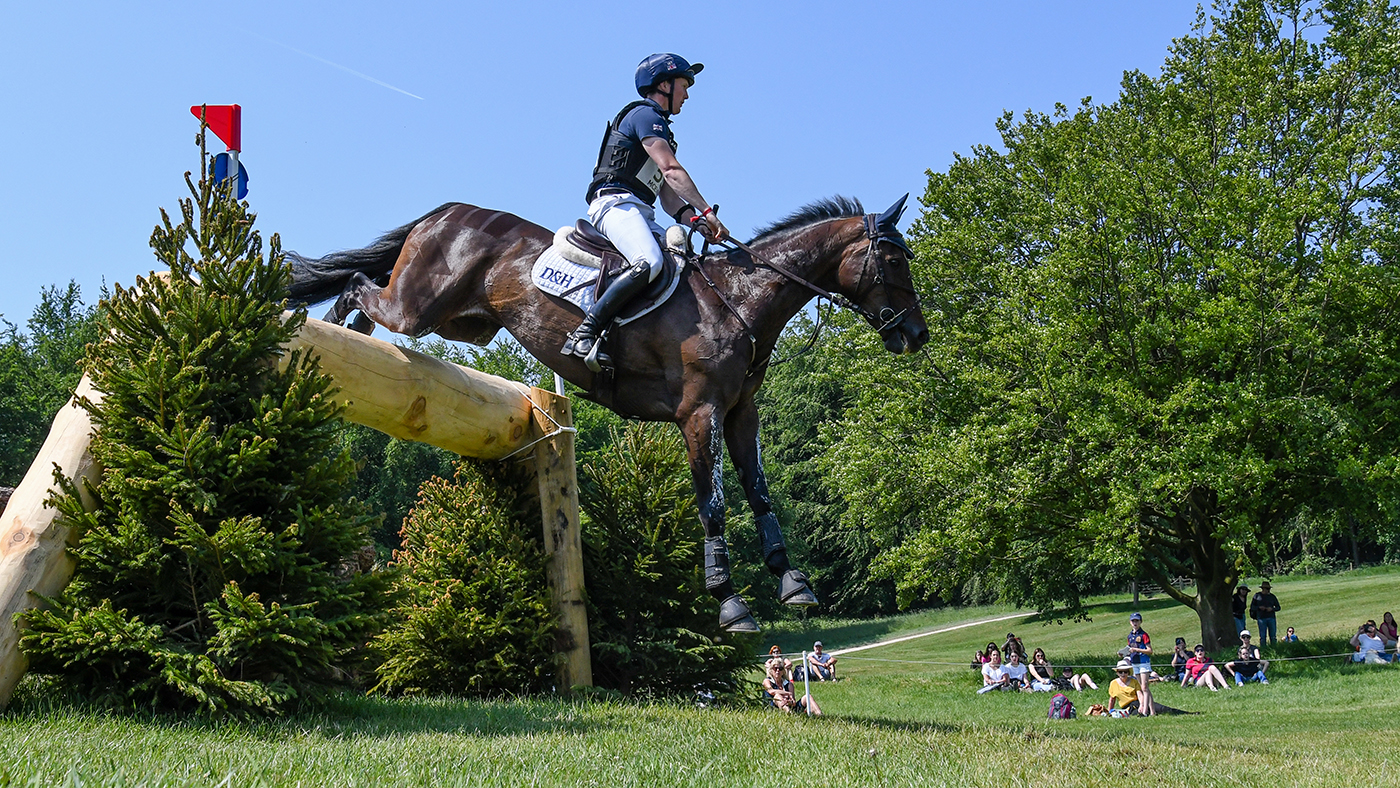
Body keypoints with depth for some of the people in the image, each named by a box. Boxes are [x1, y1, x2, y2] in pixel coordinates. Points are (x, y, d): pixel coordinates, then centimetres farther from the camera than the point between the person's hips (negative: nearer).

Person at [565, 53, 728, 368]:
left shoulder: (658, 126, 31)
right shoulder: (645, 114, 1)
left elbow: (668, 197, 23)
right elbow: (672, 171, -12)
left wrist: (695, 220, 5)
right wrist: (707, 211, -17)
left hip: (639, 212, 10)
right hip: (616, 201, -10)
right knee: (649, 262, -34)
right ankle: (584, 333, -35)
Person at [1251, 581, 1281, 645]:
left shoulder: (1272, 596, 10)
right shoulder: (1257, 595, 6)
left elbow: (1278, 607, 12)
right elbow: (1252, 607, 7)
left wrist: (1272, 609, -9)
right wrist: (1259, 607, -12)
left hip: (1271, 618, 2)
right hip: (1261, 618, -2)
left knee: (1273, 637, 1)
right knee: (1262, 637, -2)